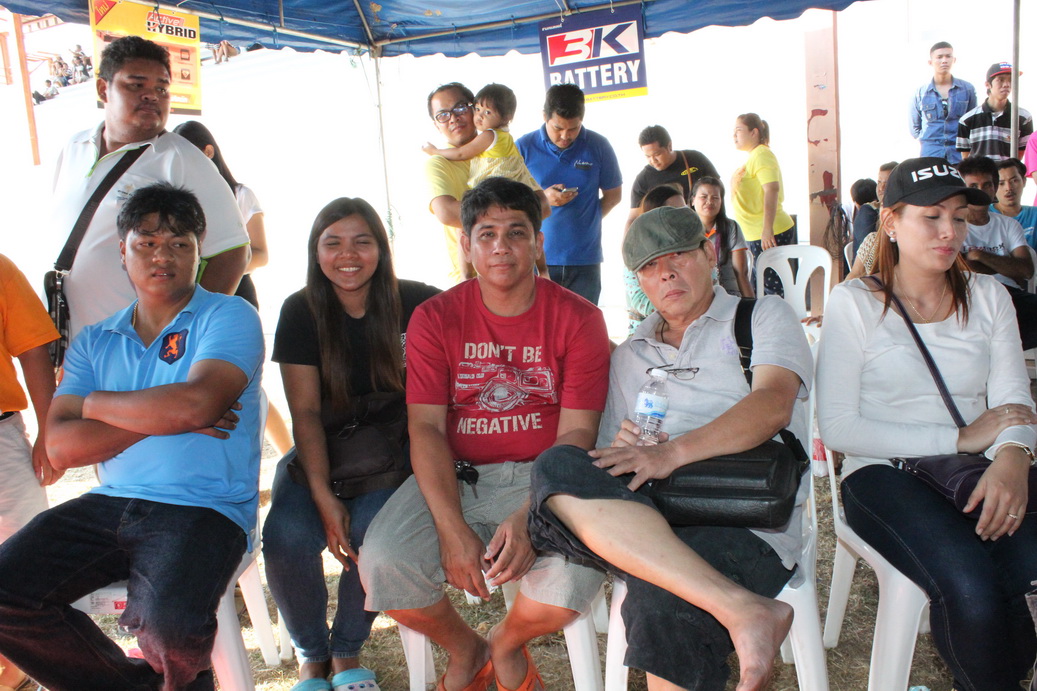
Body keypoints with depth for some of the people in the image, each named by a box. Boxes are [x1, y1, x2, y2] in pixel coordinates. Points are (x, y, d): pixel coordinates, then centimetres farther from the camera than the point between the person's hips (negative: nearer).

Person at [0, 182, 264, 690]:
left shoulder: (229, 318, 1)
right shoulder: (94, 343, 15)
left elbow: (196, 402, -17)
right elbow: (61, 447, 3)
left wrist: (97, 403, 0)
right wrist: (162, 418, -9)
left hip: (202, 509, -5)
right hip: (110, 504, 6)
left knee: (168, 624, -30)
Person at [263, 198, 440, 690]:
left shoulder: (415, 304, -7)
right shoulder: (301, 311, -3)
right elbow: (305, 413, -5)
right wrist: (323, 496, -18)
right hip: (319, 453, 2)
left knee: (370, 527, -30)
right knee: (287, 535, -25)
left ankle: (347, 650, 1)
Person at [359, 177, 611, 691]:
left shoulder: (578, 319, -2)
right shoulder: (435, 318, 2)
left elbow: (576, 432, -8)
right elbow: (426, 427, -5)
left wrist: (528, 518, -24)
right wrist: (452, 530, -19)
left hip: (544, 478, -1)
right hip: (454, 478, 1)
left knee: (575, 574, -29)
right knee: (381, 565, -23)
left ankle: (506, 645, 11)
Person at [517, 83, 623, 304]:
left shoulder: (598, 146, 3)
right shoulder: (524, 147, 0)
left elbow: (613, 194, 12)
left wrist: (587, 221, -1)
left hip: (585, 260, 1)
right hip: (537, 258, -1)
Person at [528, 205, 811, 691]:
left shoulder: (763, 316, 15)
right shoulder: (629, 356, 26)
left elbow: (772, 406, -7)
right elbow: (611, 470, 20)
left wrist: (672, 453, -19)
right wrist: (626, 449, -5)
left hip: (747, 523, -4)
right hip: (643, 519, 5)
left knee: (661, 606, -36)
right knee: (558, 467, -29)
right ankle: (742, 607, -34)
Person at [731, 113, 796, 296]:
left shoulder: (761, 154, -13)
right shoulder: (753, 157, 18)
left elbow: (771, 189, -26)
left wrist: (767, 229, -32)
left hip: (770, 235, -10)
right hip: (757, 236, 10)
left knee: (773, 291, -6)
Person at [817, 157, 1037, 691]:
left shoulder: (988, 296, 15)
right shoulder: (854, 302, 1)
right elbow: (837, 428, -7)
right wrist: (959, 439, -9)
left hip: (981, 470, 4)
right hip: (884, 475, -4)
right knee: (969, 582, -31)